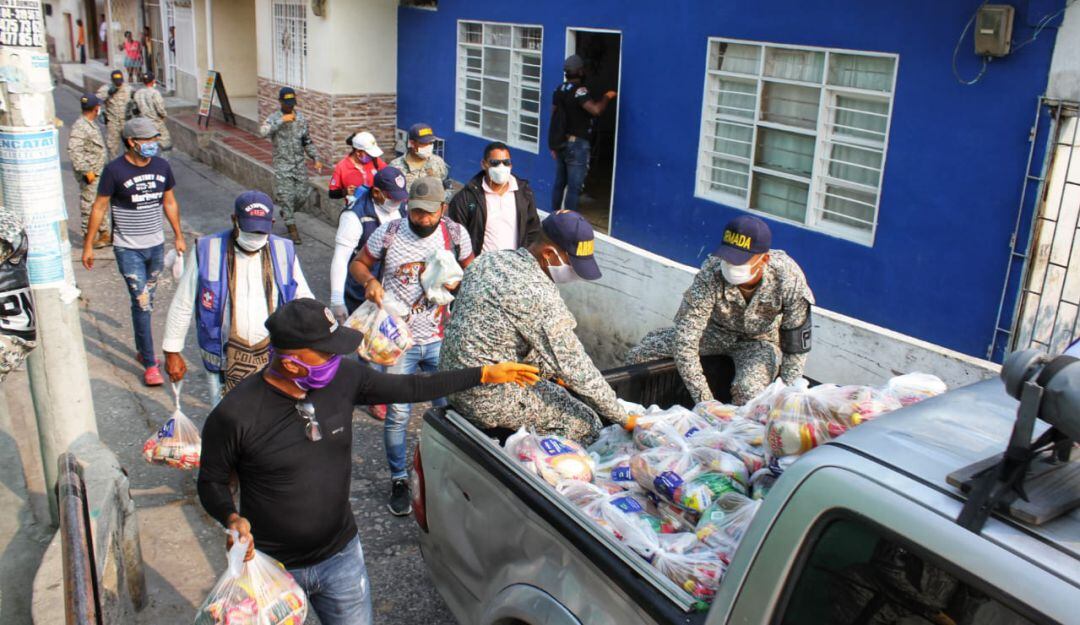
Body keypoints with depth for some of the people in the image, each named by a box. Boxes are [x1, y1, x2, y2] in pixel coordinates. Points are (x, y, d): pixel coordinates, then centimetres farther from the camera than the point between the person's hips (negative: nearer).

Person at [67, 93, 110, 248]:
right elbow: (73, 150, -26)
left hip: (97, 172, 10)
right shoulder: (80, 126, -19)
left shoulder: (91, 124, 11)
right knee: (90, 206, -1)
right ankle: (91, 238, 8)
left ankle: (104, 234, 26)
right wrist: (86, 171, -26)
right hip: (89, 174, -10)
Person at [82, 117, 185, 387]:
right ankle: (150, 365, -1)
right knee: (141, 303, -7)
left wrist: (178, 236, 16)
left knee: (147, 301, 16)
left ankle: (142, 350, 32)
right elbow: (99, 207, -6)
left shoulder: (162, 166, 1)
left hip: (156, 245, 5)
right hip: (128, 249, -5)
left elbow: (170, 202, 13)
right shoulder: (115, 170, -13)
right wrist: (88, 244, -4)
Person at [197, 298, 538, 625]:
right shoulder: (235, 415, -22)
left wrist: (486, 374, -1)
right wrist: (232, 518, -27)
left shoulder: (342, 377, -12)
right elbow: (211, 481, -7)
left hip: (341, 555, 3)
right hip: (271, 566, -3)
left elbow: (408, 388, -1)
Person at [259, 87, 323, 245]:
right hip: (282, 164, -4)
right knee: (286, 196, -4)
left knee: (301, 196, 5)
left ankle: (286, 213, 35)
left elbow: (307, 141, 14)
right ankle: (292, 228, 7)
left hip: (299, 163, 4)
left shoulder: (301, 117, 6)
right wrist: (282, 120, -29)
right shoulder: (274, 118, -8)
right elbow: (263, 132, -28)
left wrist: (316, 159, 5)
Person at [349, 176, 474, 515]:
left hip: (441, 339, 2)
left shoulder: (455, 234, -5)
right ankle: (399, 480, 25)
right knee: (398, 414, 4)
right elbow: (358, 263, 5)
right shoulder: (388, 233, -8)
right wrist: (369, 280, -17)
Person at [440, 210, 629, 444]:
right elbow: (575, 366, -19)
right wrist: (623, 419, -9)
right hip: (489, 400, -9)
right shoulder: (539, 295, -24)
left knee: (557, 390, 24)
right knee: (586, 424, -1)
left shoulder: (489, 259, 3)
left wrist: (550, 370, 15)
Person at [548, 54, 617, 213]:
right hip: (577, 144, -8)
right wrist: (606, 97, -10)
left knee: (559, 182, 15)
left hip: (560, 143, 8)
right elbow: (596, 110, -30)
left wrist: (554, 145, 19)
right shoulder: (579, 91, -16)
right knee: (574, 187, -4)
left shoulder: (559, 90, 9)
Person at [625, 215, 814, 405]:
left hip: (761, 341, -1)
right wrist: (705, 400, -35)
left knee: (748, 391, -33)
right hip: (717, 331, 1)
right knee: (639, 355, -10)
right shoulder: (711, 274, -33)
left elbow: (796, 347, -19)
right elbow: (684, 341, -33)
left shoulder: (789, 278, -31)